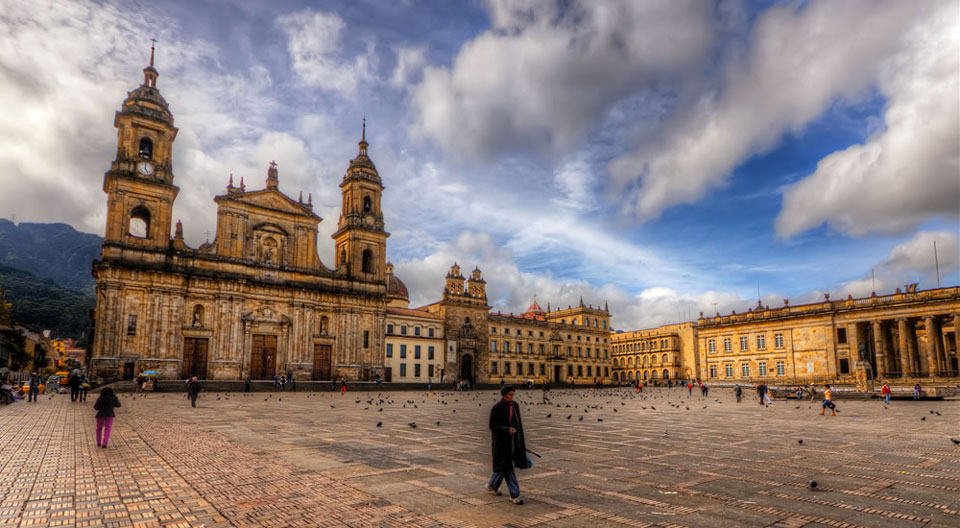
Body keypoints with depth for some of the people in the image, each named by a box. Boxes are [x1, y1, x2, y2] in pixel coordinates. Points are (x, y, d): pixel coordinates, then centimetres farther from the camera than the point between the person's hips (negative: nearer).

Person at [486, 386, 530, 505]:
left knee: (507, 466, 14)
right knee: (507, 467, -1)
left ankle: (492, 486, 33)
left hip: (514, 440, 7)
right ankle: (514, 495, 6)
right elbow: (493, 425, -13)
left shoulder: (515, 405, 5)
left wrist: (521, 441, 15)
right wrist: (507, 430, -28)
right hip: (502, 441, -6)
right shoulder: (497, 408, -13)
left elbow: (519, 423, 13)